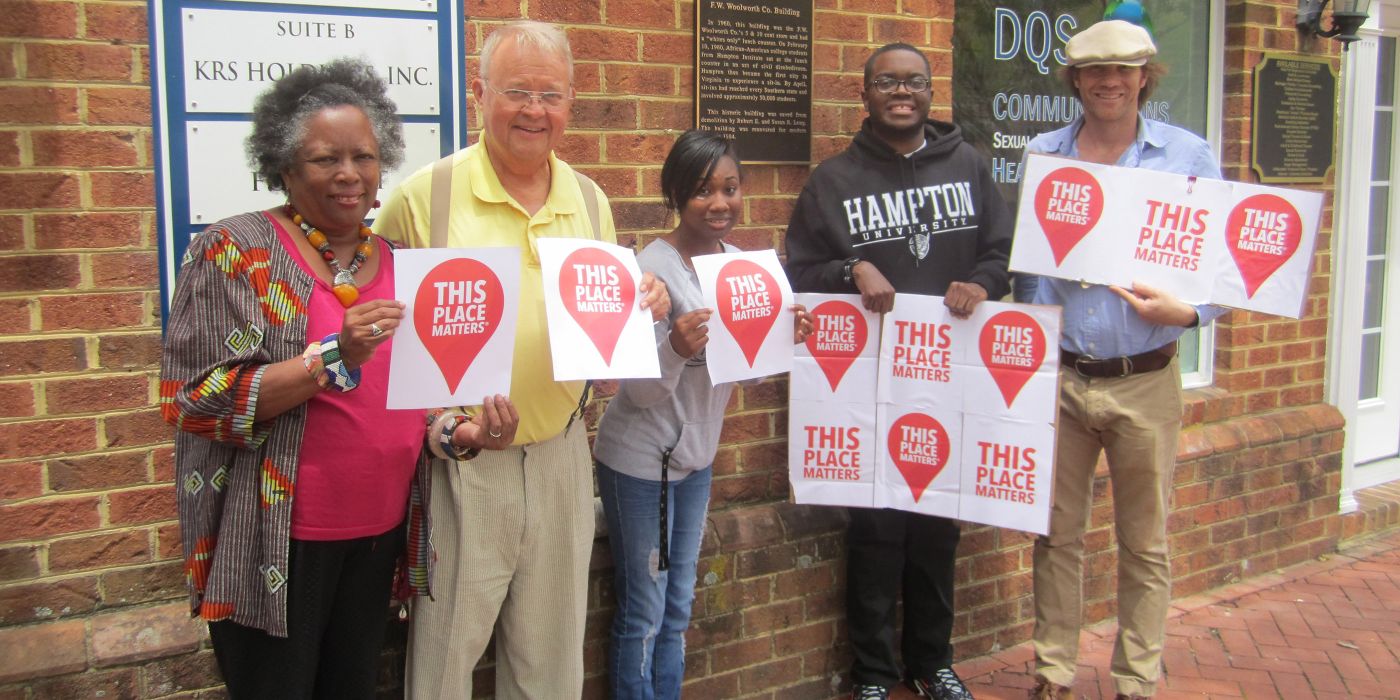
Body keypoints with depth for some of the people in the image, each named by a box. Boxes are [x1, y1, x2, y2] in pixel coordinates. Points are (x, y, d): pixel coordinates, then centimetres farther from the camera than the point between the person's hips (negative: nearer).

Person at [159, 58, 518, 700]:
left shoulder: (397, 262, 7)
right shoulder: (235, 251, -9)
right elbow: (195, 401, -16)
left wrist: (462, 429, -5)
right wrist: (334, 358, -25)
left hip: (379, 535, 5)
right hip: (276, 544, -5)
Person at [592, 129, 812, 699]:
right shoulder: (654, 269, -21)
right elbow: (641, 391, -20)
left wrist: (785, 339, -10)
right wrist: (676, 349, -39)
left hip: (696, 455, 7)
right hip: (640, 459, -7)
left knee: (678, 609, 19)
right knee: (643, 614, 7)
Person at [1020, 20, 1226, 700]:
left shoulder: (1188, 156, 1)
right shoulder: (1041, 154, 6)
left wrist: (1189, 311, -18)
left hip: (1145, 382, -1)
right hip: (1058, 374, 2)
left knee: (1145, 542, 8)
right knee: (1056, 533, 10)